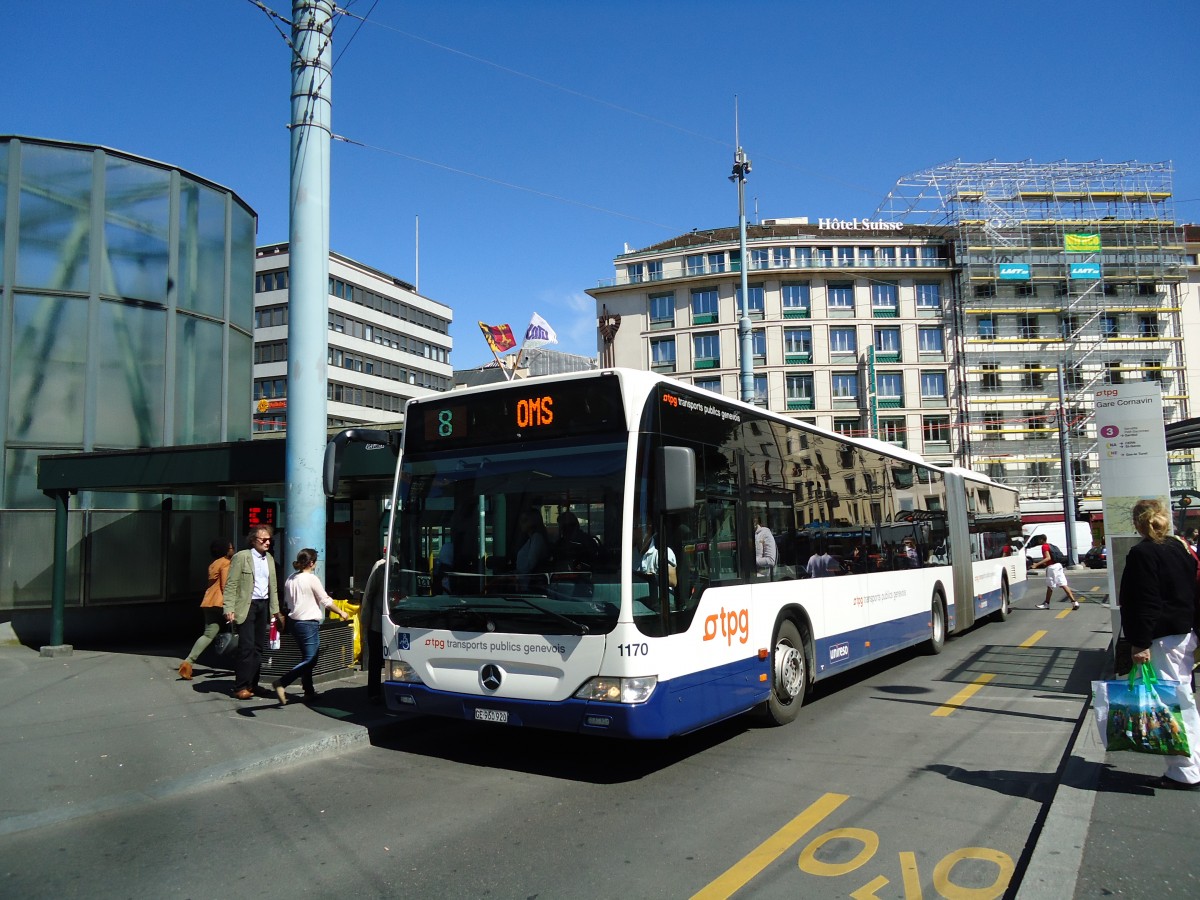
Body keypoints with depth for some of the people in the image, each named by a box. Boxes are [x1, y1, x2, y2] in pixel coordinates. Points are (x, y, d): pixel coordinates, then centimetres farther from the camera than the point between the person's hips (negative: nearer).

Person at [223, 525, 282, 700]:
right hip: (247, 606, -6)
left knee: (259, 647, 8)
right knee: (247, 646, -9)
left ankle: (252, 684, 17)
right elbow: (231, 585, -9)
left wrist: (275, 610, 13)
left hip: (264, 605, 6)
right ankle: (241, 687, -2)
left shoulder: (269, 558, 13)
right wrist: (229, 609, -16)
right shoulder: (241, 557, -6)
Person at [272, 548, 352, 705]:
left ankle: (309, 692, 18)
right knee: (310, 659, -7)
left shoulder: (290, 579, 7)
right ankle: (281, 683, -19)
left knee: (307, 658, 16)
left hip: (295, 622, 9)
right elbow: (325, 601, -8)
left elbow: (288, 599, 17)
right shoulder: (311, 579, -13)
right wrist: (341, 613, 5)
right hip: (309, 623, -8)